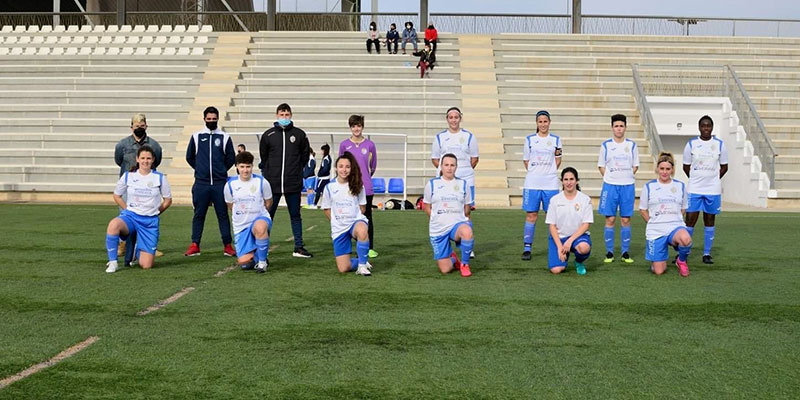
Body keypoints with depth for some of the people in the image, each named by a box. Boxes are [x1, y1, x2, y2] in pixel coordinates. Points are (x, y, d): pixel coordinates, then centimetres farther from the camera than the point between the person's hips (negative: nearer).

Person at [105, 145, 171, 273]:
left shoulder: (160, 178, -1)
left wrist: (154, 213, 9)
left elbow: (168, 200, 10)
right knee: (113, 224, -39)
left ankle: (138, 251, 32)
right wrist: (128, 210, 6)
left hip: (150, 222, 0)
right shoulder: (128, 176, 1)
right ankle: (112, 262, -22)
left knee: (146, 265, -6)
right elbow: (117, 196, 14)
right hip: (130, 216, 0)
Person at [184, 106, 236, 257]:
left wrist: (221, 170, 9)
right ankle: (194, 245, 9)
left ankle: (227, 246, 5)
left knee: (223, 214, 2)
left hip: (220, 183, 0)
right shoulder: (197, 137, 7)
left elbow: (231, 158, 11)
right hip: (201, 183, 1)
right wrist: (200, 169, 12)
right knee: (198, 215, 4)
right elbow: (189, 157, 16)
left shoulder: (225, 137, 5)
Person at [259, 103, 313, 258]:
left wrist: (297, 170, 11)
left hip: (294, 183, 1)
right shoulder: (268, 135, 4)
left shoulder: (299, 134, 4)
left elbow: (305, 154, 15)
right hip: (272, 183, 0)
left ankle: (298, 248, 12)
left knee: (295, 215, 7)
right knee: (267, 216, 1)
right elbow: (263, 157, 14)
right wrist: (269, 171, 10)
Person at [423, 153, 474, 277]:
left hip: (458, 224, 0)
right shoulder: (432, 184, 3)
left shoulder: (463, 184, 5)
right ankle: (452, 258, 35)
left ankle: (465, 264, -13)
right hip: (437, 230, 0)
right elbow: (427, 207, 10)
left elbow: (467, 209, 13)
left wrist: (456, 218, 3)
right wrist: (439, 220, 3)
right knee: (445, 270, -4)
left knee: (467, 231, -40)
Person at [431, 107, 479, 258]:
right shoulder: (440, 137, 9)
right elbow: (434, 159, 12)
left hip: (465, 179, -1)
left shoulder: (469, 136, 7)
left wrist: (464, 171, 0)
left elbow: (475, 159, 10)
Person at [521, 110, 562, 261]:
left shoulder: (556, 140, 6)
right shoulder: (529, 139, 6)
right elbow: (525, 160, 11)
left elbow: (558, 160, 11)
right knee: (531, 215, -1)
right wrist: (534, 173, 2)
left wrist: (549, 172, 1)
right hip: (532, 183, 0)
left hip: (551, 183, 0)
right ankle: (527, 248, 3)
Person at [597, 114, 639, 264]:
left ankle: (625, 253, 10)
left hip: (628, 186, 1)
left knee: (626, 220, 3)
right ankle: (609, 253, 6)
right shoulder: (606, 145, 3)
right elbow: (601, 166, 8)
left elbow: (635, 166, 11)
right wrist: (610, 177, -5)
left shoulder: (632, 145, 6)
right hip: (610, 185, -1)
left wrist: (626, 176, -2)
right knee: (610, 219, -1)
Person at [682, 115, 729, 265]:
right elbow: (686, 166, 8)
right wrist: (696, 180, 5)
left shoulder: (720, 144, 2)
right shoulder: (691, 144, 0)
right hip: (694, 190, -1)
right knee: (690, 220, -4)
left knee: (709, 221, 6)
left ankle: (707, 254, 13)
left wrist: (714, 180, 3)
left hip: (713, 190, 1)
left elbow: (724, 167, 10)